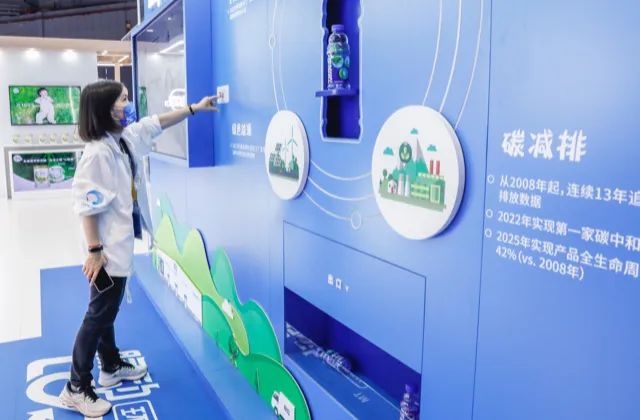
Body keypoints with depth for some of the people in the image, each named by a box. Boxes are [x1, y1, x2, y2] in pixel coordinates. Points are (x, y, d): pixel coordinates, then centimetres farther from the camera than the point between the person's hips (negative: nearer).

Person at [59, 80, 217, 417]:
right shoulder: (98, 152, -22)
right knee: (98, 315, 1)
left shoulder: (126, 137, 4)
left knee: (109, 310, 21)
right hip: (107, 248, -9)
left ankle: (111, 367, 38)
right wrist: (94, 250, -23)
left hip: (121, 243, 9)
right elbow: (87, 206, -23)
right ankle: (76, 389, 15)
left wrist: (196, 108, 18)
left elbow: (157, 123, 18)